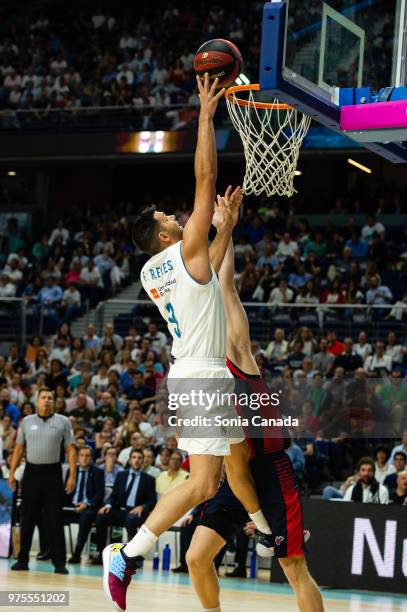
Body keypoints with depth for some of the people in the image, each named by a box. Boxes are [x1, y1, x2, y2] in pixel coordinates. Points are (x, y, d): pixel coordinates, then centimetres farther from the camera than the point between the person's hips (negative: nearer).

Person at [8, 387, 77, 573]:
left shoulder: (63, 422, 2)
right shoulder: (27, 421, 8)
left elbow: (71, 450, -1)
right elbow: (19, 449, 11)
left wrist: (72, 475, -9)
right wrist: (12, 472, 3)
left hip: (53, 473, -2)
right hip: (31, 472, 2)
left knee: (55, 521, -2)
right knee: (27, 519, 6)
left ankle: (59, 562, 2)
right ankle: (23, 559, 13)